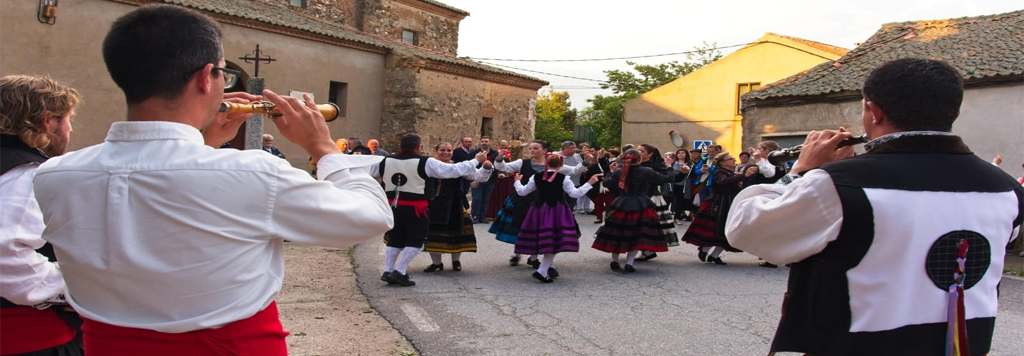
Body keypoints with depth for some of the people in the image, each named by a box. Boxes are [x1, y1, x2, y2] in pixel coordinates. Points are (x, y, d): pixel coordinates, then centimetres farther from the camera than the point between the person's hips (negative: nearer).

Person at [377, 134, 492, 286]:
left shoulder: (386, 161, 2)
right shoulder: (426, 162, -11)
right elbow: (454, 170, -9)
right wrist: (476, 160, 2)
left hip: (392, 206, 5)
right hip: (415, 208, -5)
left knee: (395, 240, 17)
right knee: (415, 240, 6)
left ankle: (388, 271, 13)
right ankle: (399, 272, -2)